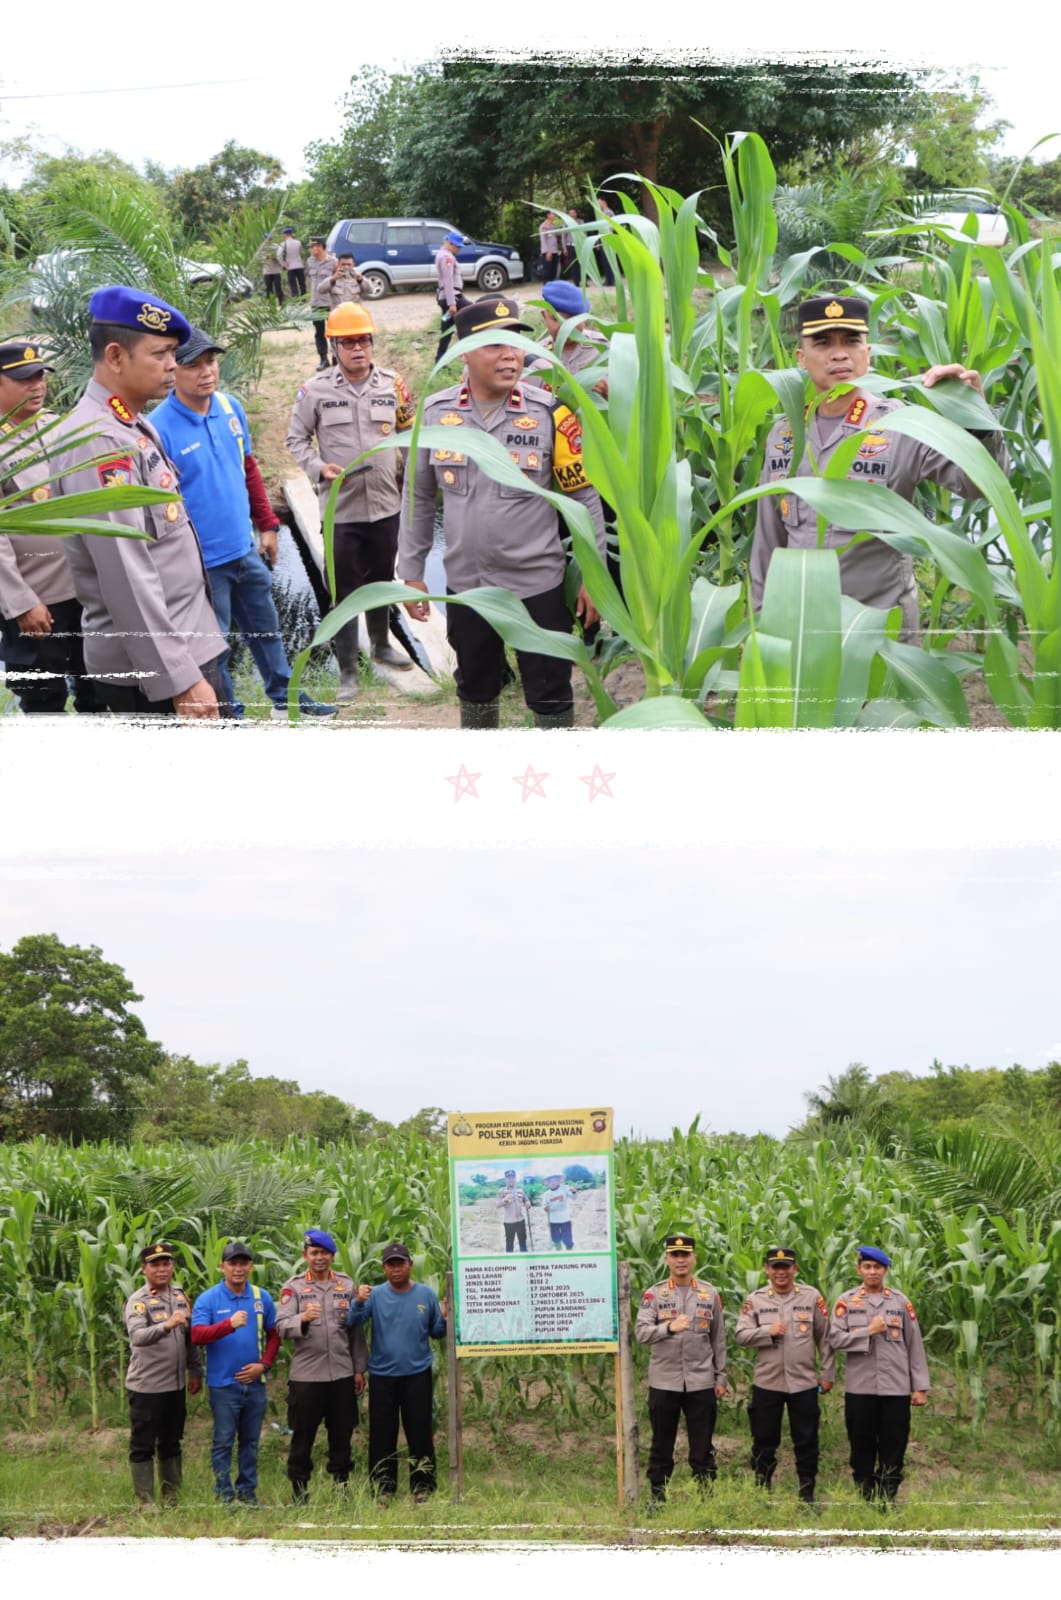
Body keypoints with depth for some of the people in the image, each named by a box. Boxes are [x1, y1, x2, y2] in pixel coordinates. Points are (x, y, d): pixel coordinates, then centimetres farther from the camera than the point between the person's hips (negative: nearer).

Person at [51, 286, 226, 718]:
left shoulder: (132, 426, 14)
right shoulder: (98, 440, -18)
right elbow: (126, 576, -24)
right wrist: (179, 678, -25)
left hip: (181, 644, 10)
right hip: (152, 665, -10)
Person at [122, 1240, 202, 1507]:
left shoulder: (179, 1294, 9)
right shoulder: (138, 1301, -13)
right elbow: (137, 1336, -31)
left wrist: (195, 1371, 17)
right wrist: (166, 1325, -47)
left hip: (176, 1385, 7)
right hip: (146, 1387, -7)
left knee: (171, 1444, 15)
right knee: (143, 1446, 1)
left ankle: (172, 1499, 24)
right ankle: (145, 1503, 7)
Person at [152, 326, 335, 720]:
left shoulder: (230, 407, 1)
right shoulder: (160, 428, -20)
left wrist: (267, 525, 16)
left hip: (246, 550, 7)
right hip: (201, 563, -7)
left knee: (266, 629, 22)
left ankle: (285, 698, 40)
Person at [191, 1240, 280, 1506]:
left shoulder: (262, 1298, 5)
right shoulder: (208, 1299, -6)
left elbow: (274, 1335, 11)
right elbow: (197, 1335, -18)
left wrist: (264, 1364, -5)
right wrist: (229, 1324, -31)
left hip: (255, 1382, 4)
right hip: (223, 1383, -3)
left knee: (250, 1441, 13)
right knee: (223, 1442, 2)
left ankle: (248, 1491, 23)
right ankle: (224, 1495, 10)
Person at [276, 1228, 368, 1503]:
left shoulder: (346, 1285, 9)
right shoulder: (293, 1287, -1)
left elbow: (356, 1330, 10)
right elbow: (281, 1327, -11)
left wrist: (359, 1369, 8)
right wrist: (303, 1319, -31)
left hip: (342, 1374, 3)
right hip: (305, 1375, -3)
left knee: (341, 1437, 10)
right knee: (302, 1438, 4)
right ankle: (299, 1495, 12)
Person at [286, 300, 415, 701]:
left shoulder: (393, 384, 1)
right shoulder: (316, 390, -8)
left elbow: (409, 433, 14)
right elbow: (297, 438, 1)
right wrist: (318, 468, -15)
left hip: (385, 504, 3)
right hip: (341, 509, -3)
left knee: (381, 581, 20)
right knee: (344, 591, 1)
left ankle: (381, 645, 41)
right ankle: (348, 670, 9)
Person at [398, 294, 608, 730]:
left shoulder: (549, 414, -11)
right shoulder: (435, 413, -4)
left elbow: (585, 498, -4)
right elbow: (419, 498, 7)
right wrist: (412, 573, 8)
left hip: (538, 585, -3)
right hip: (465, 585, 3)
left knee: (550, 693, 6)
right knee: (475, 689, 20)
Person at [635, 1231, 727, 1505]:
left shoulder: (710, 1294, 6)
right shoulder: (654, 1294, 1)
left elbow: (718, 1339, 9)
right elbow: (641, 1332, -12)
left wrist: (720, 1378, 7)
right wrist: (669, 1328, -29)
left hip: (701, 1383, 1)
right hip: (664, 1382, -1)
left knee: (703, 1449, 5)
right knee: (661, 1448, 7)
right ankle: (657, 1501, 17)